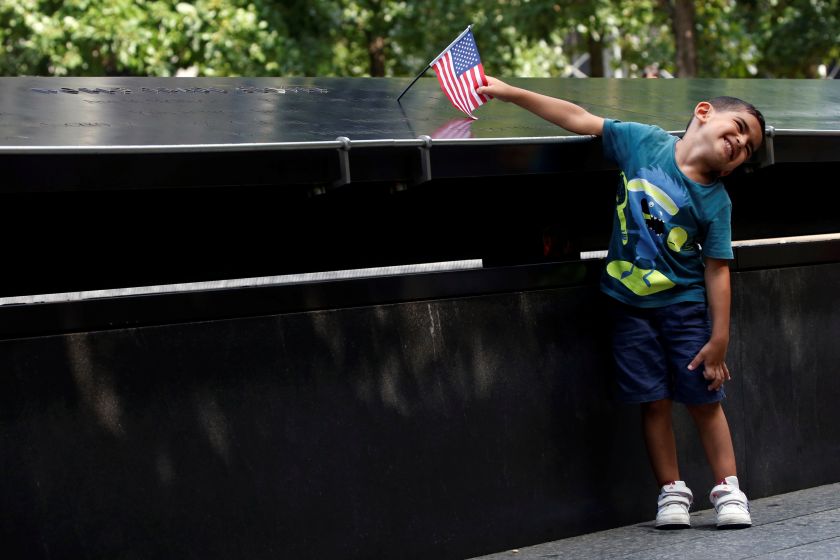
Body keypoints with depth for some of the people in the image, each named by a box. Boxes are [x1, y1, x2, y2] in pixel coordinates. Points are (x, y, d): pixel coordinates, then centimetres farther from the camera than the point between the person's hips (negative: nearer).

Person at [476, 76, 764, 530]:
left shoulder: (715, 201, -8)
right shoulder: (644, 142, -5)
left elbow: (717, 270, -8)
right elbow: (579, 119, -4)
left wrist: (719, 339, -11)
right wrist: (509, 93, -6)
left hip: (685, 305, -1)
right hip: (630, 304, 1)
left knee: (704, 400, 3)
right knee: (655, 400, 4)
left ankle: (728, 489, 15)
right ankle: (672, 491, 14)